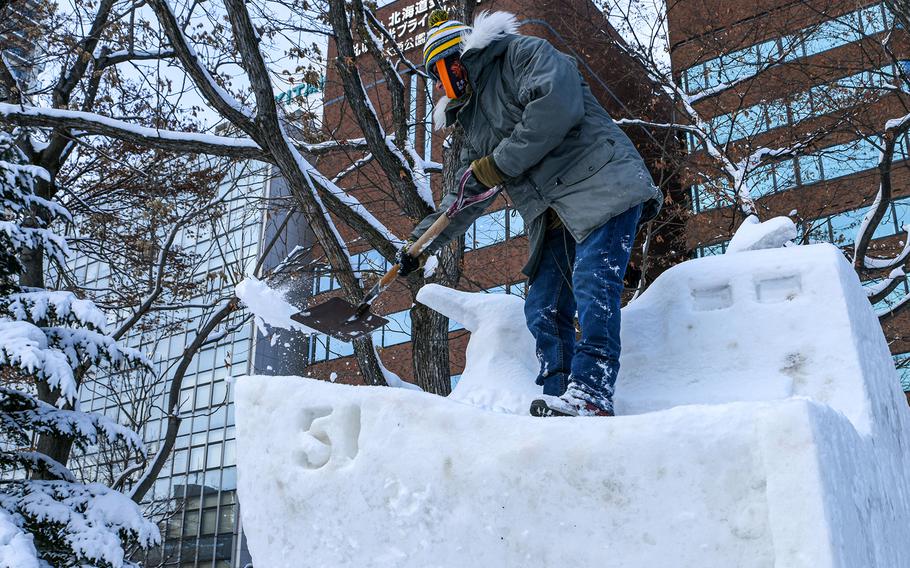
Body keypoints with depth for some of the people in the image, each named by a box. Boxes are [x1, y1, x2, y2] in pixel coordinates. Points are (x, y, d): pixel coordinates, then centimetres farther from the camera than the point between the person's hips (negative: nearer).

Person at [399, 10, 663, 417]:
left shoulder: (524, 54, 2)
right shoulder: (474, 122, 26)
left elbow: (558, 106, -19)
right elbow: (463, 199, 32)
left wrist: (497, 165, -13)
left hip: (602, 187, -8)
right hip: (555, 221, 9)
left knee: (592, 283, -23)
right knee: (543, 311, -2)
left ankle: (590, 397, -30)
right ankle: (560, 404, -6)